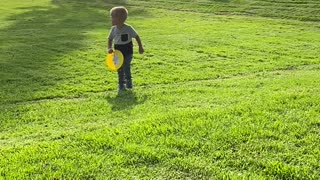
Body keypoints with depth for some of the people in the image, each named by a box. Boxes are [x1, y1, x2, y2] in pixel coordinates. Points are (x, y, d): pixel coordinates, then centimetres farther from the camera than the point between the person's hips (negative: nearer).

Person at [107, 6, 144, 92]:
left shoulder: (128, 28, -14)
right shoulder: (113, 29, -4)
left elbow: (136, 37, -3)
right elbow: (110, 39, 6)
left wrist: (140, 47, 1)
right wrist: (109, 48, -12)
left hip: (128, 51, -3)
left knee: (126, 66, -14)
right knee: (119, 68, 5)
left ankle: (128, 81, 8)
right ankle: (121, 85, 17)